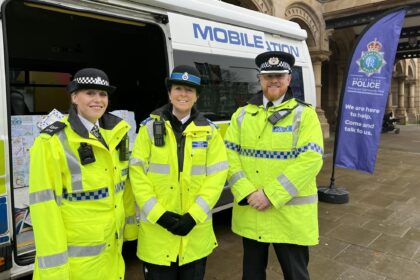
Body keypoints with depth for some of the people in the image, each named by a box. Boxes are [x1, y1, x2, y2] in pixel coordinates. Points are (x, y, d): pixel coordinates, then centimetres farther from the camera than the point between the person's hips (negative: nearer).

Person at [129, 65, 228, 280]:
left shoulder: (209, 131, 3)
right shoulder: (150, 127, -1)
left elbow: (217, 175, -2)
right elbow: (137, 172, -4)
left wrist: (194, 215, -11)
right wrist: (158, 214, -12)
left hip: (195, 230, 2)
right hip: (156, 228, -1)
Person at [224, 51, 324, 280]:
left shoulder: (304, 114, -5)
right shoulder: (242, 115, 6)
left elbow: (310, 160, -15)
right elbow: (229, 154, 0)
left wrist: (272, 195, -20)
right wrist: (246, 193, -13)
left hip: (290, 214, -3)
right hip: (250, 211, 3)